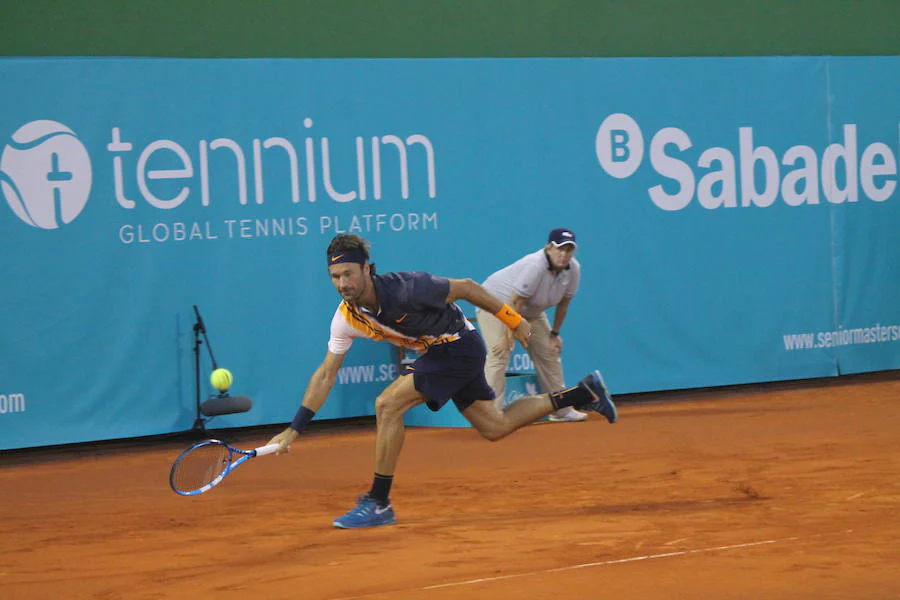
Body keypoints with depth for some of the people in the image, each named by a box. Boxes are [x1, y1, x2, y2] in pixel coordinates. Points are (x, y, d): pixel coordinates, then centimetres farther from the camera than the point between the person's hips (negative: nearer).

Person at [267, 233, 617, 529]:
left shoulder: (405, 288, -30)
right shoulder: (346, 318, -9)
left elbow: (466, 287, -18)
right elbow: (326, 375, -1)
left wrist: (513, 321, -10)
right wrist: (294, 430, -5)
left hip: (460, 346, -8)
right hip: (438, 352, 8)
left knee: (388, 404, -20)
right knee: (495, 427, 14)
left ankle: (378, 503, -10)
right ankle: (584, 393, 28)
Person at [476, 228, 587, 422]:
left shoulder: (573, 269, -14)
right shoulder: (534, 266, -37)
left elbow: (564, 302, 0)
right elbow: (515, 303, -33)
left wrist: (554, 333, 4)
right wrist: (508, 336, -30)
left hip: (532, 312, 8)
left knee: (549, 353, 8)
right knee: (499, 354, -22)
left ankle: (560, 409, 20)